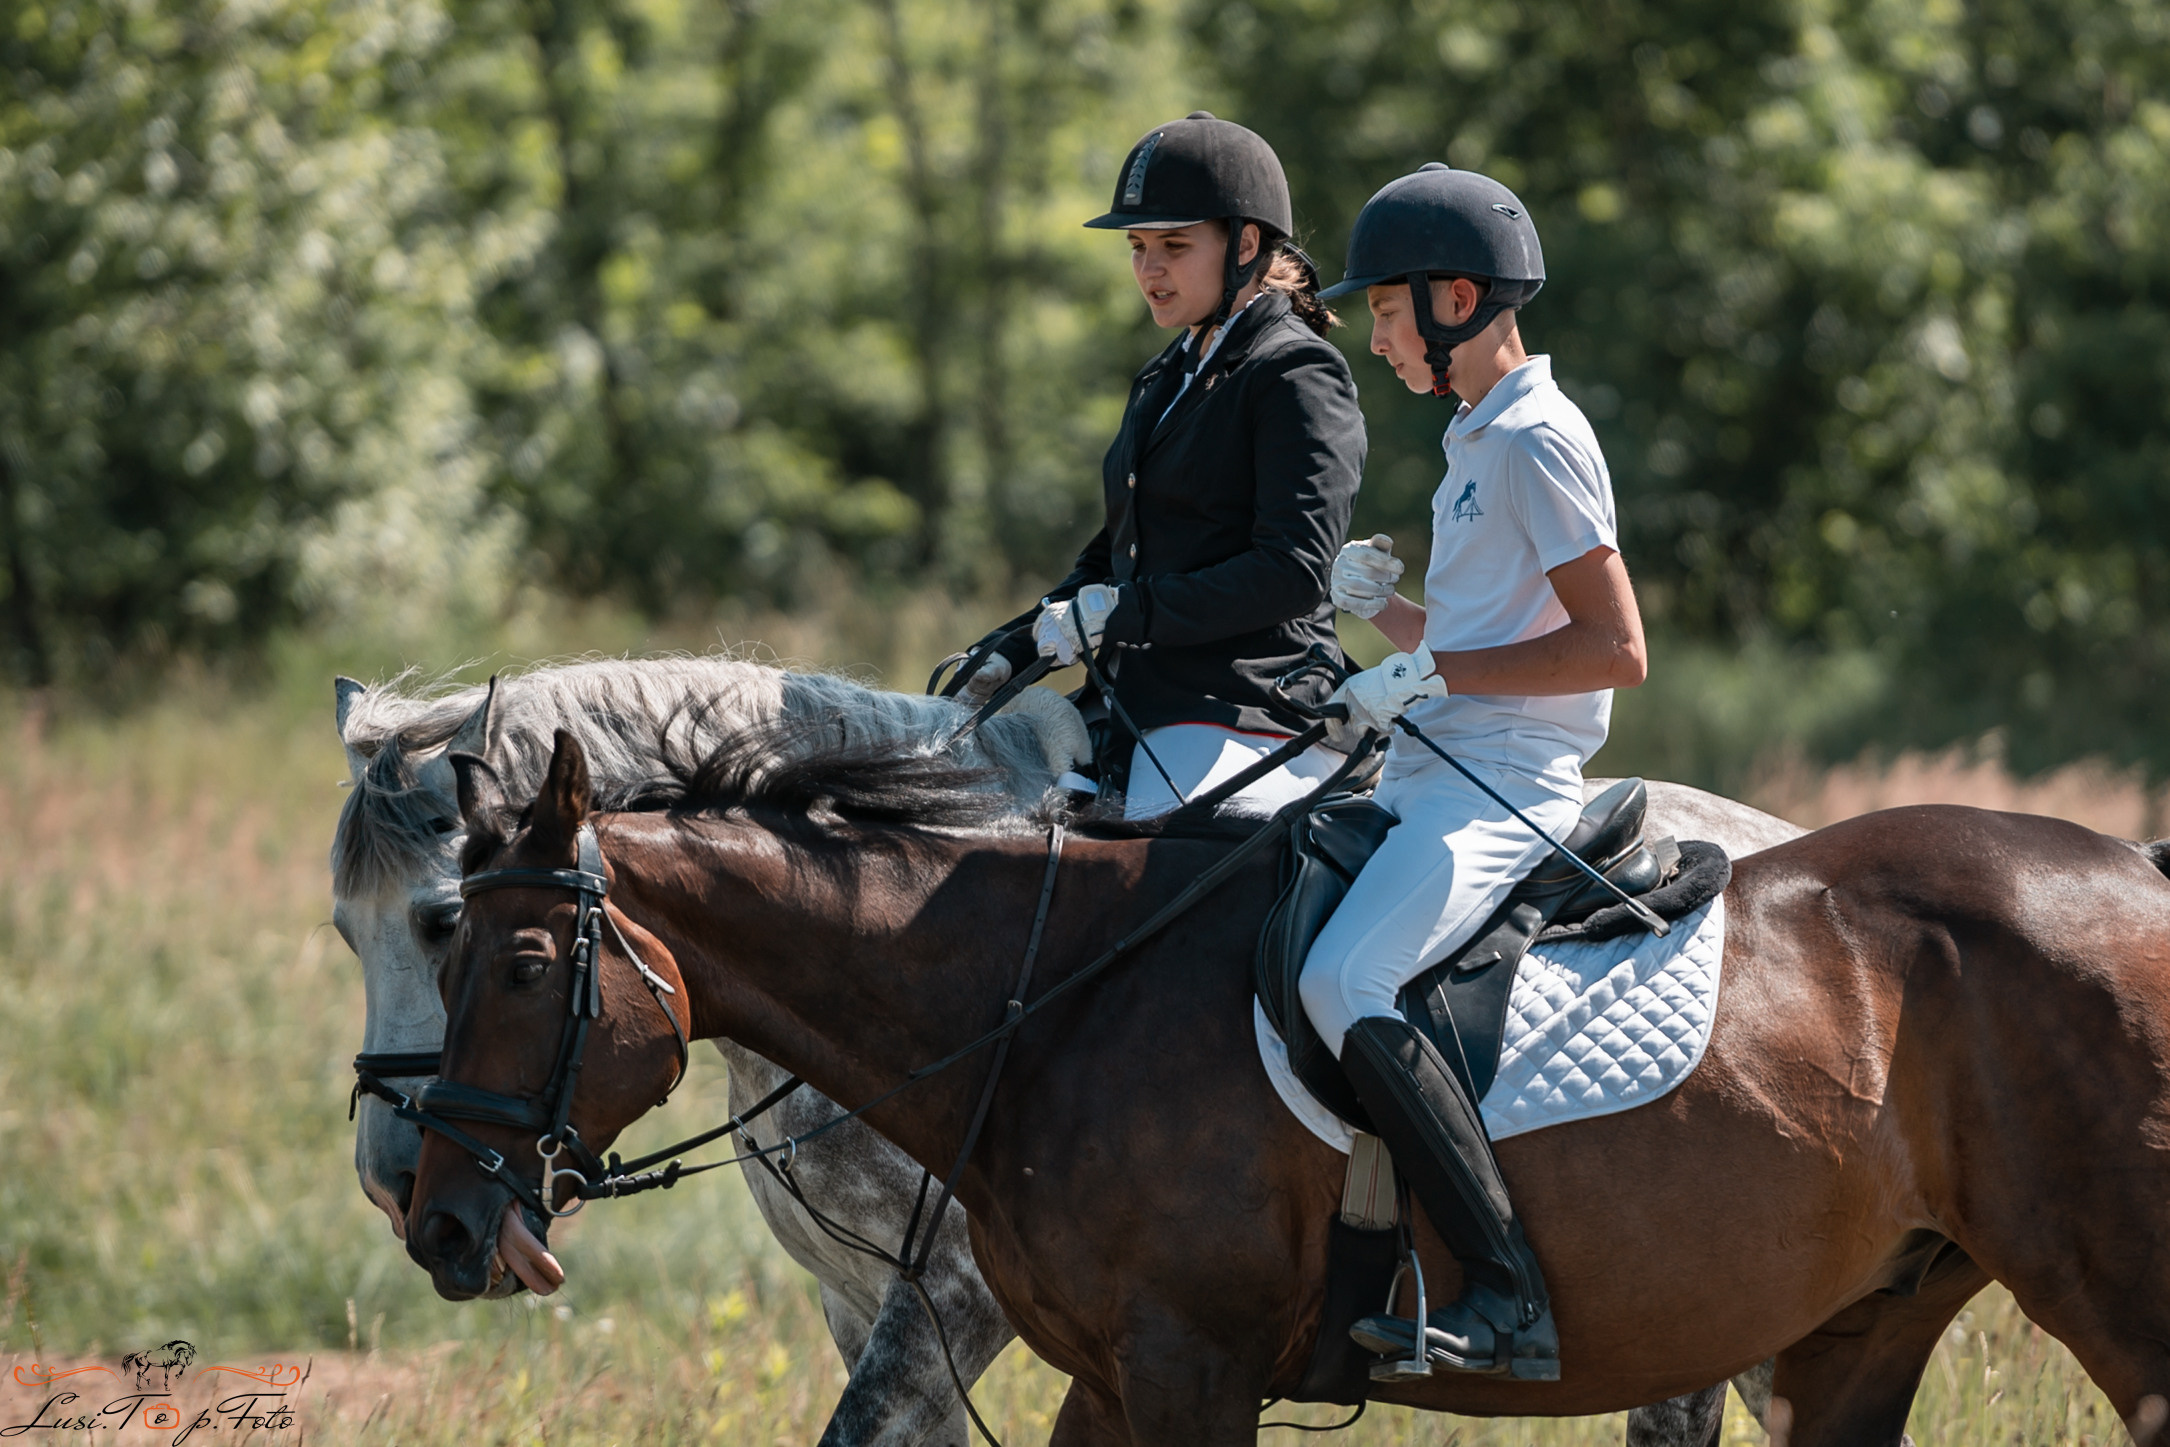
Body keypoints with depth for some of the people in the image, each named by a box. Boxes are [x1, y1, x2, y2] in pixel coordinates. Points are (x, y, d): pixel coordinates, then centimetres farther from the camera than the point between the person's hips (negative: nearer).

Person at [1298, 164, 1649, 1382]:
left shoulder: (1538, 442, -10)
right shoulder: (1478, 441, 20)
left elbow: (1616, 650, -17)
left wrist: (1430, 673, -17)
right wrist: (1380, 606, 13)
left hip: (1503, 787, -11)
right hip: (1431, 778, 11)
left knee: (1342, 983, -28)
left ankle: (1512, 1298, -31)